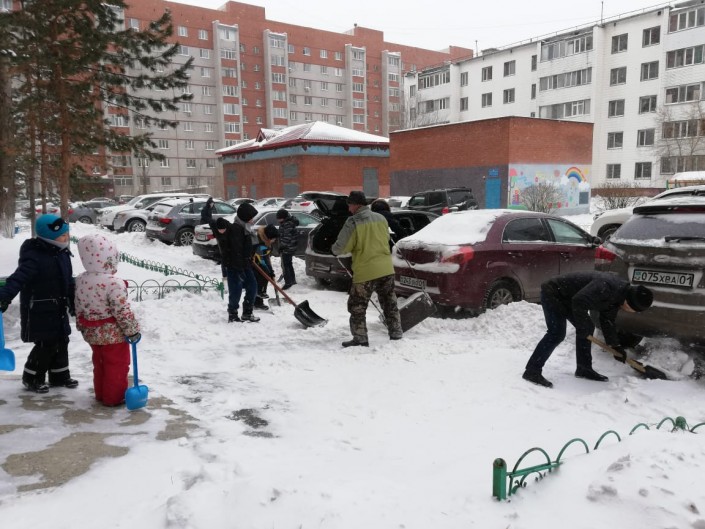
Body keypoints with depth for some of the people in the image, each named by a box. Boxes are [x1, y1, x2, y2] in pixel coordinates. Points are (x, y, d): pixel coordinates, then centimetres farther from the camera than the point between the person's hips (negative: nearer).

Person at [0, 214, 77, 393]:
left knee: (61, 342, 14)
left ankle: (59, 375, 29)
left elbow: (68, 281, 16)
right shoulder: (34, 256, -21)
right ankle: (31, 378, 17)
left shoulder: (62, 253, 6)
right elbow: (18, 279, -32)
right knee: (46, 345, -3)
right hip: (39, 311, -8)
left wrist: (73, 303, 22)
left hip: (58, 309, 8)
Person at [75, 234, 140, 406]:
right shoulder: (113, 282, -27)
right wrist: (133, 330, -13)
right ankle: (114, 397, 17)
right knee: (117, 366, 8)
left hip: (92, 333, 7)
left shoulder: (81, 280, -2)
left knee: (100, 364, 22)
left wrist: (82, 326, 22)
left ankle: (101, 394, 33)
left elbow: (79, 307, 9)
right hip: (113, 334, -7)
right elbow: (122, 311, -24)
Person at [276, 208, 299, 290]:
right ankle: (292, 280, 30)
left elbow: (287, 237, -25)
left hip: (286, 248, -11)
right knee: (289, 264, 20)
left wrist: (281, 246, -19)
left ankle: (288, 283, -5)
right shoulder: (287, 222, 11)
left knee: (285, 265, -7)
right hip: (291, 248, 11)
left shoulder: (288, 224, -22)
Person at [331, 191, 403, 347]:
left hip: (365, 272, -6)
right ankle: (396, 335, 23)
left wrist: (334, 249, 12)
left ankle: (360, 339, 7)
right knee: (390, 304, 17)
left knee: (357, 307, 7)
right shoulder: (381, 218, 7)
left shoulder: (353, 222, -12)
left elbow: (340, 247, -10)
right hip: (386, 269, 6)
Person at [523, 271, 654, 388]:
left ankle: (584, 369, 21)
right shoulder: (605, 287, -29)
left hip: (567, 298, 11)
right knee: (557, 334, -19)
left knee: (587, 328, 11)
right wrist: (583, 326, -22)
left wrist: (616, 345, 13)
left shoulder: (616, 296, 4)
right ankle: (532, 371, -18)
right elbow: (579, 302, -35)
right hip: (553, 293, -10)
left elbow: (607, 321, 14)